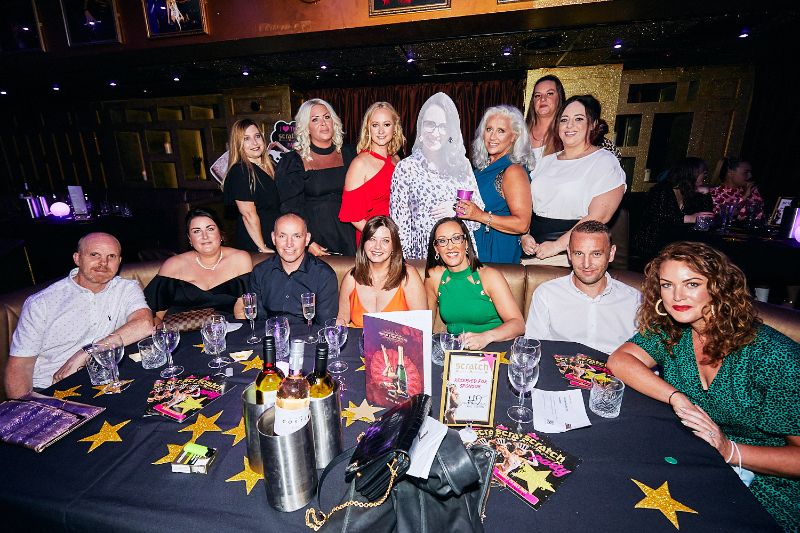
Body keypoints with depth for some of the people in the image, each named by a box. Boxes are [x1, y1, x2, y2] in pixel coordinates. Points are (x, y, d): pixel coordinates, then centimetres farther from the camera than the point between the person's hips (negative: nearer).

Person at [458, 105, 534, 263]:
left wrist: (481, 216, -26)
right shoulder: (484, 165, 9)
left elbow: (522, 224, -22)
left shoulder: (514, 170, -15)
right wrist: (459, 209, 5)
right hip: (474, 247, 7)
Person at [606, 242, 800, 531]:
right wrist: (677, 398, -22)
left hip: (762, 490, -2)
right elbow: (619, 360, -14)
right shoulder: (669, 330, -5)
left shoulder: (775, 355, -18)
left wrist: (730, 450, -29)